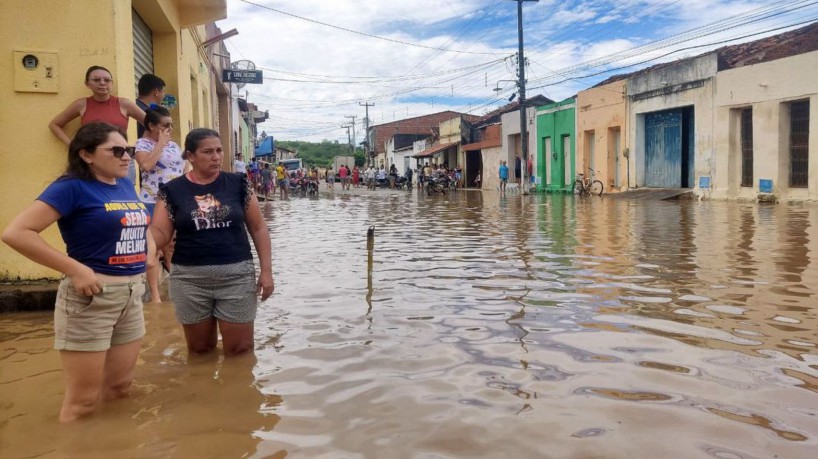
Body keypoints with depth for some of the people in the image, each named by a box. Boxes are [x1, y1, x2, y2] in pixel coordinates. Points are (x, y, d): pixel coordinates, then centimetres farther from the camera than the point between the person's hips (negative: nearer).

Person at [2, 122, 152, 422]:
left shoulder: (126, 186, 8)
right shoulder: (73, 187, -12)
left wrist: (148, 255, 9)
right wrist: (76, 269, -22)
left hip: (132, 294, 7)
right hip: (91, 296, -7)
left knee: (120, 387, 18)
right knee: (82, 401, 4)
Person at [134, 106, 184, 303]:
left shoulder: (174, 145, 14)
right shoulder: (142, 143, -5)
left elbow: (184, 171, 18)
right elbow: (146, 165, -25)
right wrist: (160, 143, -15)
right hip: (152, 203, -6)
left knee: (174, 247, 12)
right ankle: (155, 293, 5)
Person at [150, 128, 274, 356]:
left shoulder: (238, 184, 1)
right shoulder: (172, 190, 0)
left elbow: (258, 228, 3)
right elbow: (160, 233, -2)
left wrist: (266, 270, -2)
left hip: (236, 275, 0)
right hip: (190, 279, 1)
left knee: (240, 349, 5)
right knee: (199, 349, 15)